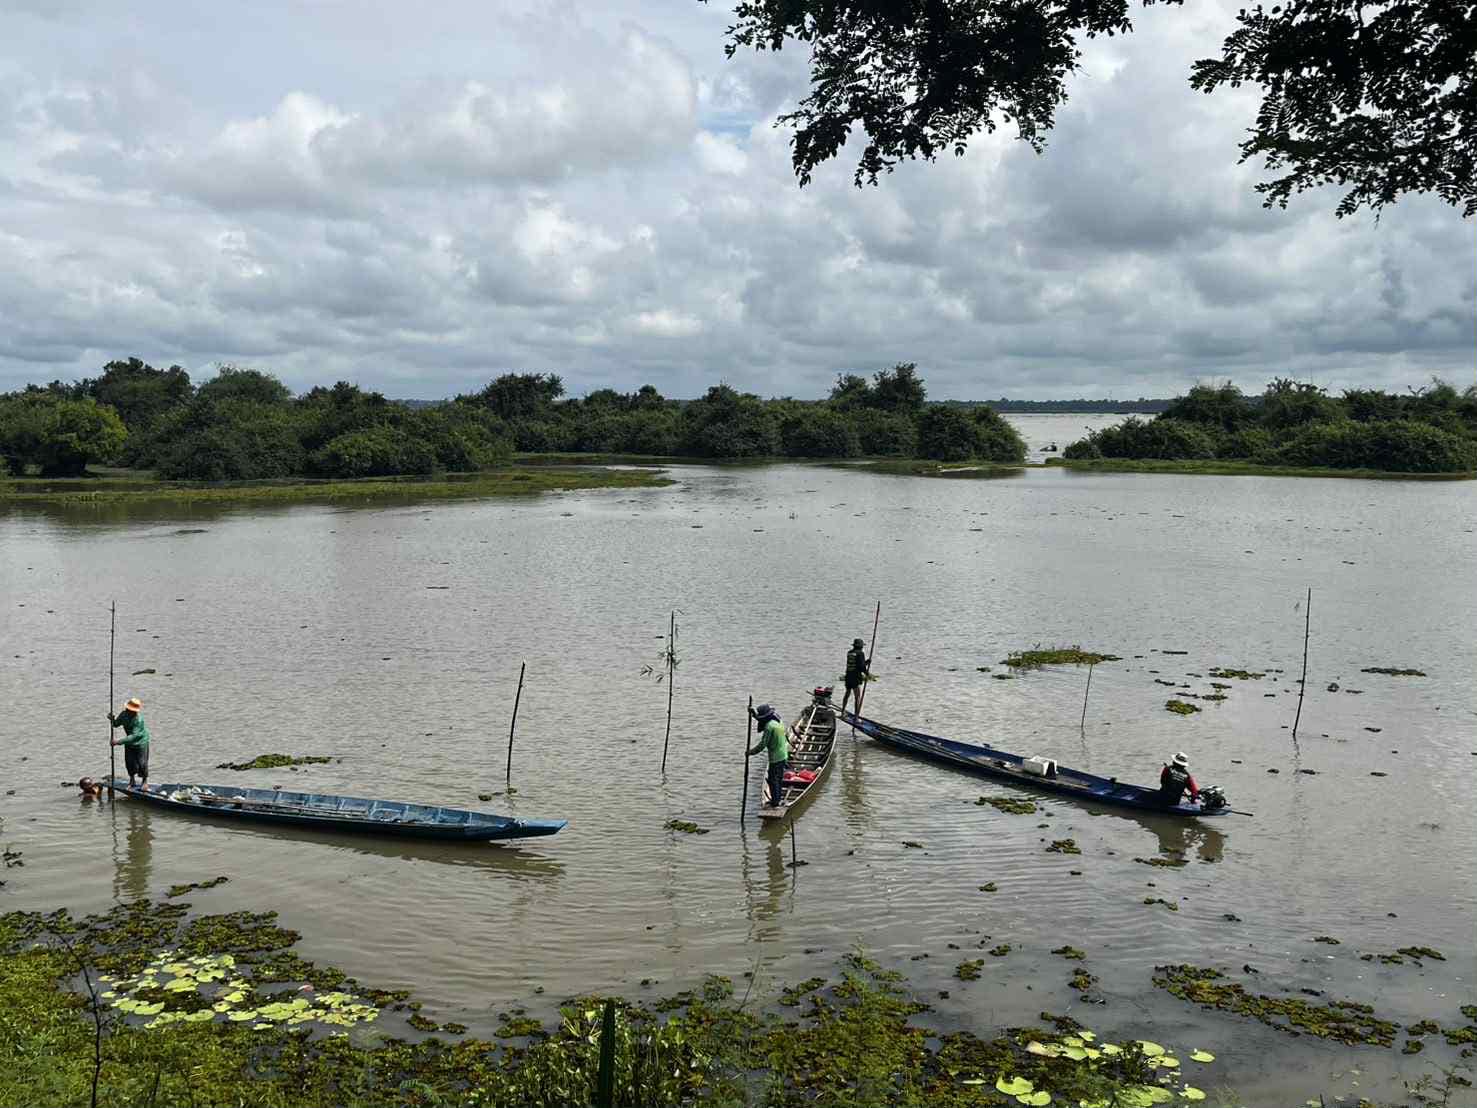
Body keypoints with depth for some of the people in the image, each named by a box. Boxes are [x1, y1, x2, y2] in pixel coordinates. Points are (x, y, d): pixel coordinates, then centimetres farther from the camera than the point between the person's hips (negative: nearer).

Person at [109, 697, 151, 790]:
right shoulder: (124, 714, -14)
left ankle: (145, 780, 25)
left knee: (141, 762, 0)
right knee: (129, 761, 9)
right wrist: (112, 719, -20)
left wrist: (119, 741, -41)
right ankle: (132, 780, 33)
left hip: (141, 742, -6)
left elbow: (134, 736, -36)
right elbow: (116, 724, 3)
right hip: (129, 742, 6)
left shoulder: (139, 720, -33)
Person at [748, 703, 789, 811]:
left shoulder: (769, 726, -21)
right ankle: (778, 798, 31)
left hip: (776, 758, -9)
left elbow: (762, 744, -21)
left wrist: (751, 751, -9)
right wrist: (754, 713, 21)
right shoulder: (778, 721, 7)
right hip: (783, 755, 9)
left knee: (773, 780, 0)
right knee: (779, 778, 19)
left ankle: (775, 803, 5)